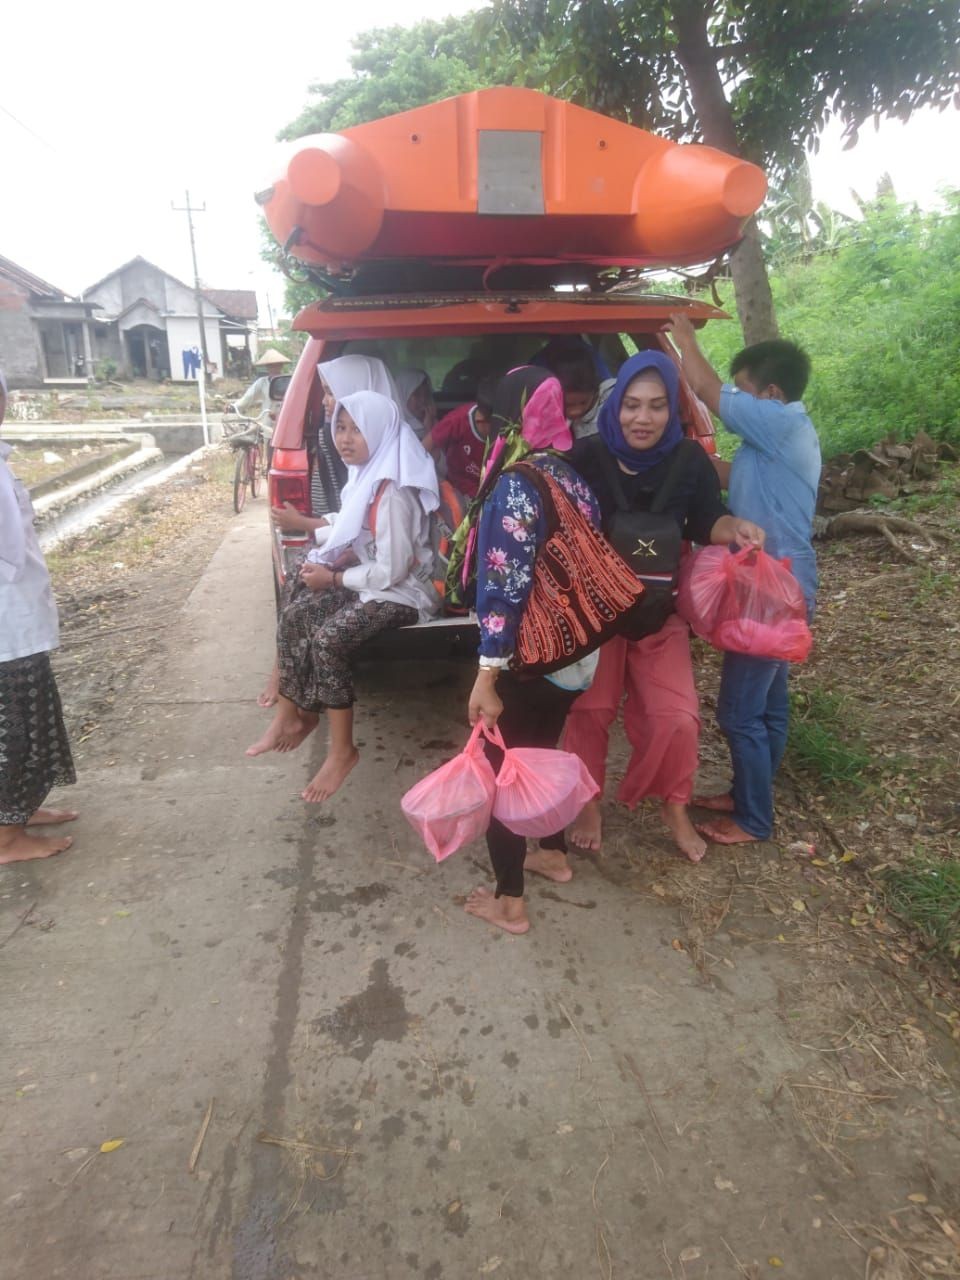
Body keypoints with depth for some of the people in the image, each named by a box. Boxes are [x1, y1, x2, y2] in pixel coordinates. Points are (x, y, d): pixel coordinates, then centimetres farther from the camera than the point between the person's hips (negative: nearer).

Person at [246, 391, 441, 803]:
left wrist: (333, 577, -13)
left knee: (328, 639, -26)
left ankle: (342, 749, -11)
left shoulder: (394, 494, -25)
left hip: (400, 592, -9)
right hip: (366, 578, 9)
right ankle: (294, 713, 13)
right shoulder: (364, 475, 5)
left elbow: (391, 572, -25)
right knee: (293, 616, -1)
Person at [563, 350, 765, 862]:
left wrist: (736, 528, -20)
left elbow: (706, 522, 2)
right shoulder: (587, 458, -13)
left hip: (660, 610, 1)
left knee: (676, 716, 0)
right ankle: (589, 804, 32)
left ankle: (674, 806, 27)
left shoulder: (689, 460, -8)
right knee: (589, 710, 9)